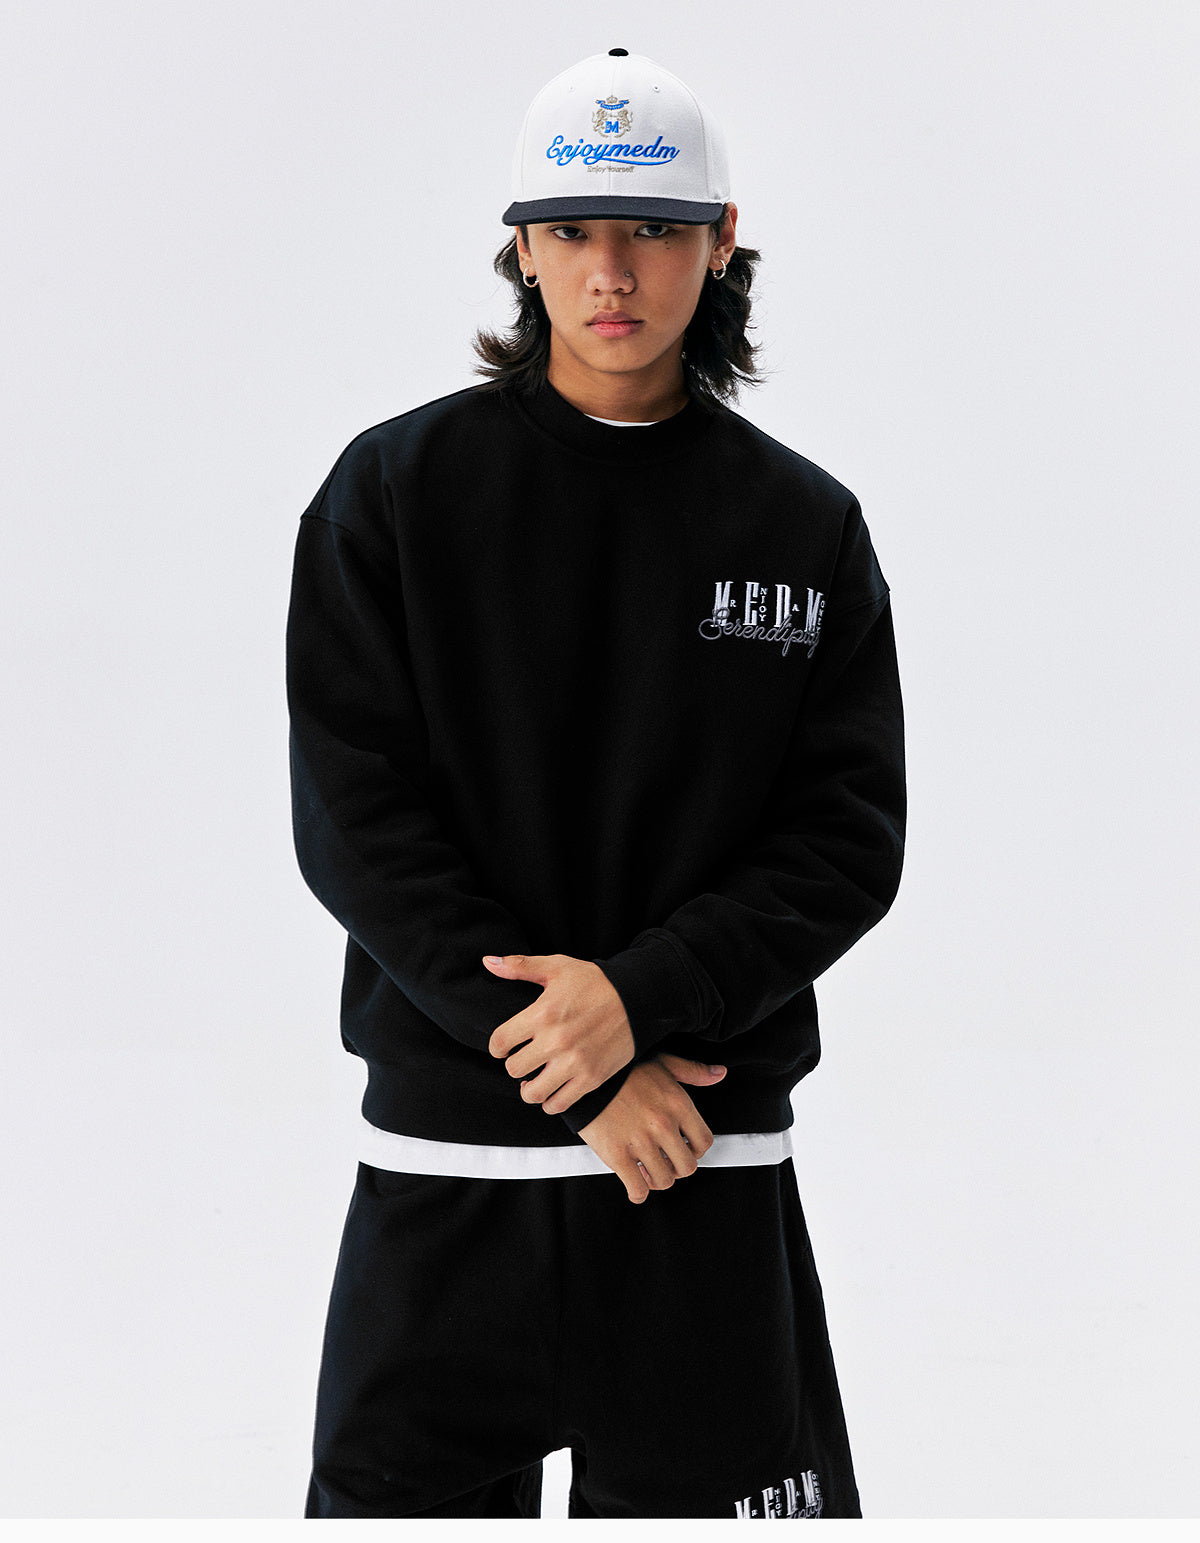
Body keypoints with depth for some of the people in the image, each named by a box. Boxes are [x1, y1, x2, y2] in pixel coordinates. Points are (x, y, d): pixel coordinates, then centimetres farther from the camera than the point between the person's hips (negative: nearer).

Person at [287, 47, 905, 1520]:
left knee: (709, 1489, 3)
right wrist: (578, 1070, -13)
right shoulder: (393, 490, 0)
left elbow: (850, 835, 0)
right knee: (401, 1494, 5)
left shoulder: (807, 526, 5)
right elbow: (354, 819, -6)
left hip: (713, 1173, 1)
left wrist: (642, 994, -16)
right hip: (445, 1150, 0)